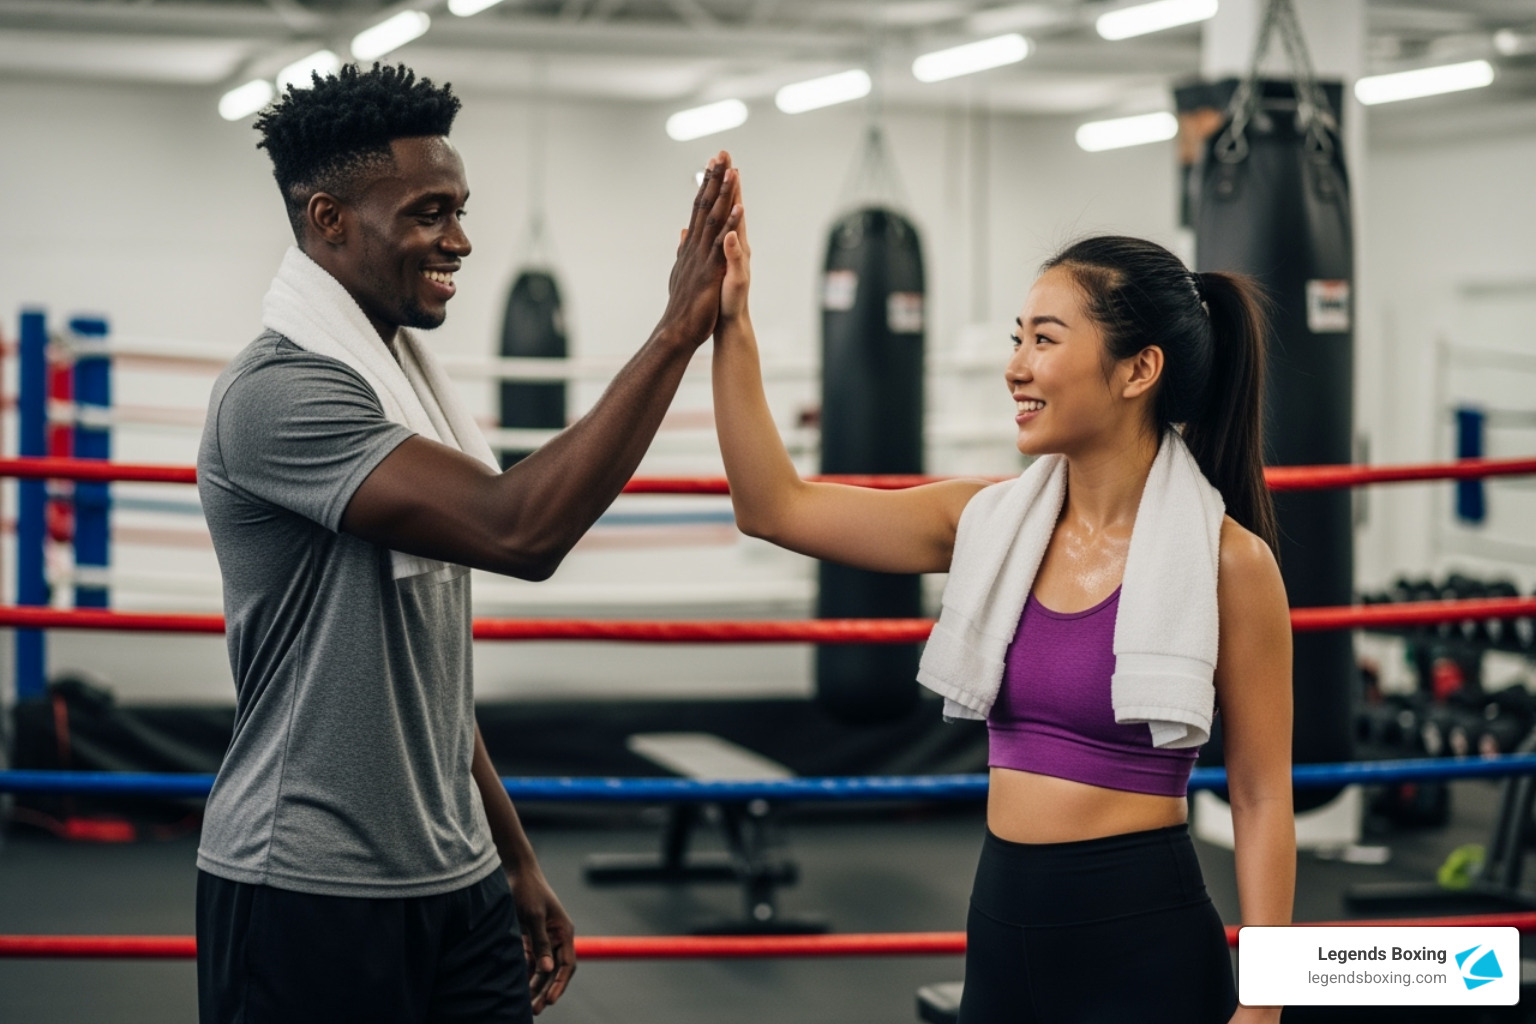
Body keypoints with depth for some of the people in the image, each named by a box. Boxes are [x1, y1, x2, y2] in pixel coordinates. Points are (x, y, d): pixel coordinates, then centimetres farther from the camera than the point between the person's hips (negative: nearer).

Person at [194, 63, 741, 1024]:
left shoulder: (400, 378, 13)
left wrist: (514, 860, 18)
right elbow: (517, 529, -28)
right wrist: (677, 333, -25)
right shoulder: (280, 392, -16)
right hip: (312, 901, -8)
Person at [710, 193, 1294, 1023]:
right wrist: (731, 329, -3)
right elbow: (775, 509, 4)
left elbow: (1262, 799, -7)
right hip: (1002, 928, 5)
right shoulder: (991, 522, 3)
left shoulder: (1224, 561, -10)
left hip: (1145, 947, -5)